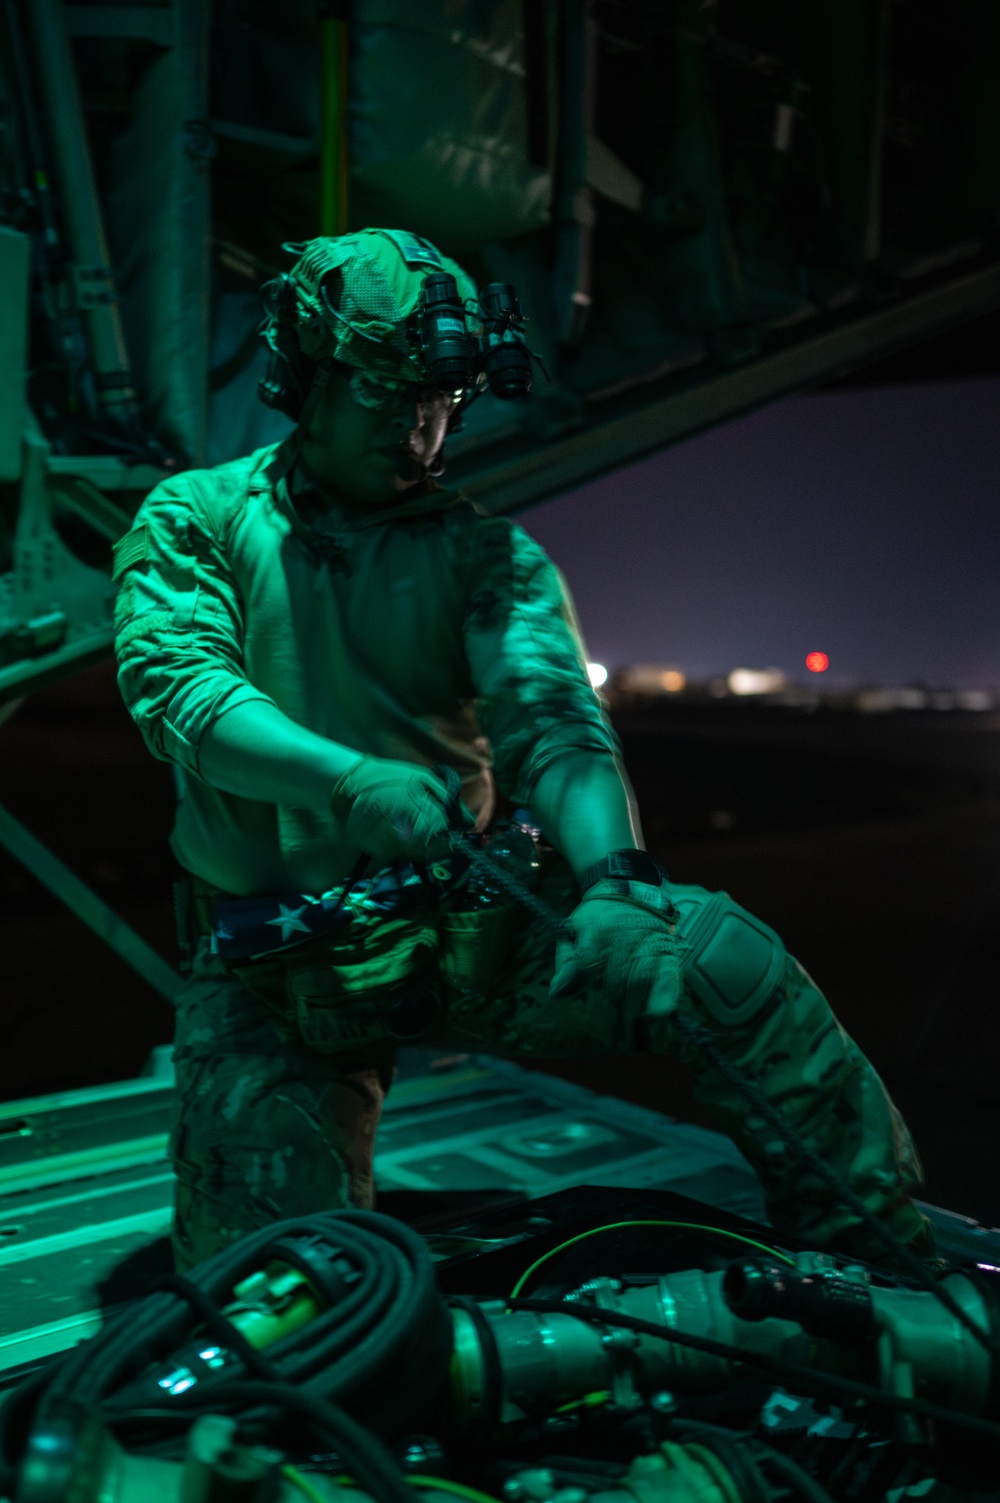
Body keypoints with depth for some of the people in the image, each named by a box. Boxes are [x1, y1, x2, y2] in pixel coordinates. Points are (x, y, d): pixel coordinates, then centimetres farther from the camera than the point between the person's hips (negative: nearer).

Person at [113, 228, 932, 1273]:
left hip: (472, 923, 1)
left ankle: (885, 1268, -11)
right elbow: (174, 684, -13)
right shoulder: (195, 518, 4)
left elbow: (554, 715, -10)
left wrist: (612, 871, -31)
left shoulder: (486, 553, 5)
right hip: (275, 956, 0)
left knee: (726, 959, -21)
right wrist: (351, 781, -31)